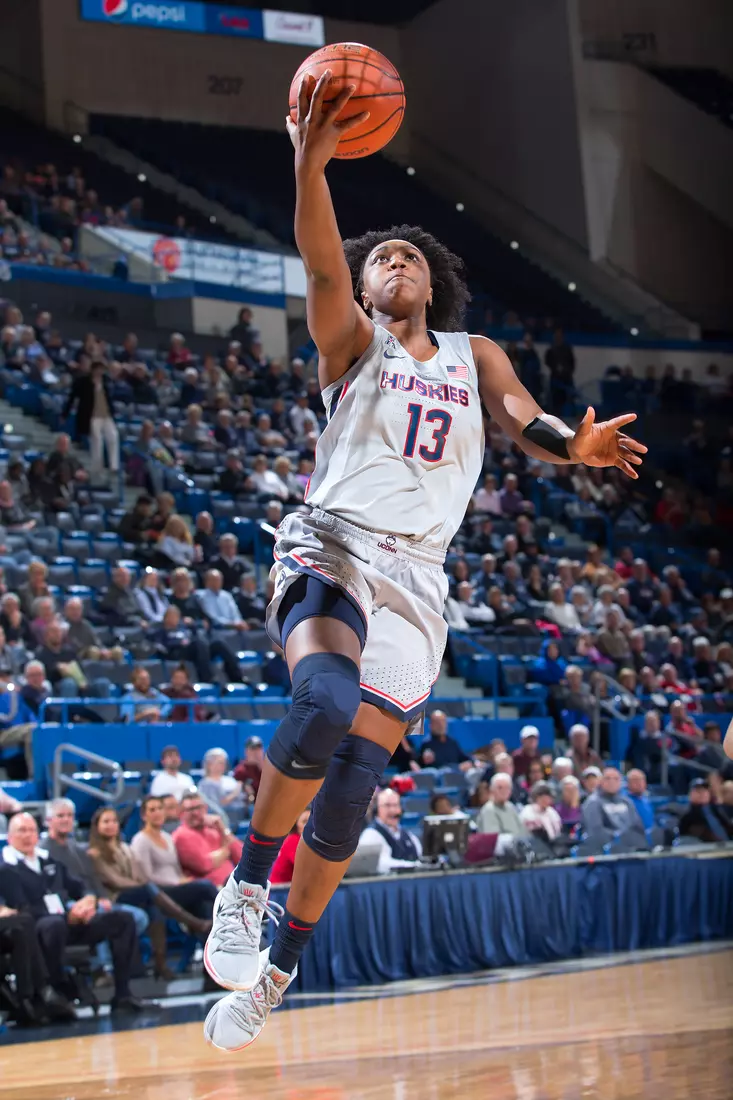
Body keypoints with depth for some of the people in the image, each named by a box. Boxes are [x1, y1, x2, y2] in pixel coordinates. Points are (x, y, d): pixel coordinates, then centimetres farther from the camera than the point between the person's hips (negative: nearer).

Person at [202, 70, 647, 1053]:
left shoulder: (474, 356, 18)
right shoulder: (353, 340, 8)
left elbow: (524, 420, 0)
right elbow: (321, 267, -12)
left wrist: (575, 445, -25)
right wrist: (310, 166, -31)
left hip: (417, 577, 4)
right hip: (331, 553, -3)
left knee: (356, 775, 0)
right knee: (327, 699, -34)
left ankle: (279, 970, 14)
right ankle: (245, 888, -18)